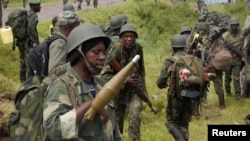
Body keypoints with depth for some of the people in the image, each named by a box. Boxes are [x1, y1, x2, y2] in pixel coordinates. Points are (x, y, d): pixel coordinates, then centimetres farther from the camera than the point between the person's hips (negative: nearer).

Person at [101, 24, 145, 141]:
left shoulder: (138, 48, -8)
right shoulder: (115, 51, -21)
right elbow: (104, 75, -22)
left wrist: (142, 85, 15)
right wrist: (124, 79, -28)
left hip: (135, 89, 1)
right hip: (119, 90, -1)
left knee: (135, 117, -17)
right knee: (117, 119, 13)